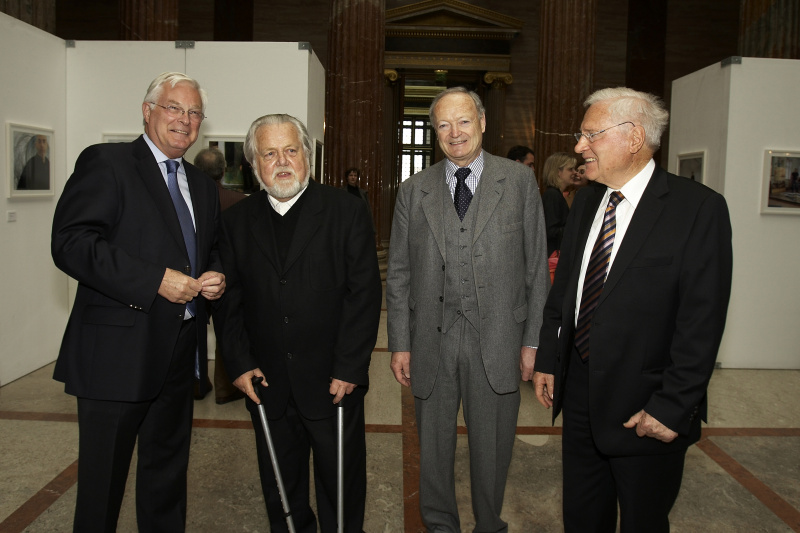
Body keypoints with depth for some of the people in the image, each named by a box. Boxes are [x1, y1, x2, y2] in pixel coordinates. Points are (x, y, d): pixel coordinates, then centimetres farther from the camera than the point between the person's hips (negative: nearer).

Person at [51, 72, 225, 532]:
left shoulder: (202, 185, 15)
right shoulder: (105, 162, -7)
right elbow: (71, 243, -18)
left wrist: (216, 277, 0)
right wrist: (155, 281, -23)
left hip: (179, 352, 7)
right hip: (118, 351, -6)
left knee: (168, 469, 20)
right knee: (103, 478, 7)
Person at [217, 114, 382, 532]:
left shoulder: (347, 211, -4)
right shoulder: (236, 221, 6)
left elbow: (365, 293, -8)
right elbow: (229, 301, 6)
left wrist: (349, 369, -12)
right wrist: (239, 364, -3)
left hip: (335, 382, -2)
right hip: (268, 385, 3)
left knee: (342, 488, 13)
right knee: (280, 491, 18)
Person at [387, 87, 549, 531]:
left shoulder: (519, 181, 1)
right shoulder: (414, 190, 5)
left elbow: (537, 266, 1)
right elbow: (399, 273, 5)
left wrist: (533, 340, -2)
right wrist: (400, 344, 2)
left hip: (497, 340, -1)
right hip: (432, 341, 2)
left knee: (492, 448, 13)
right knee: (434, 446, 15)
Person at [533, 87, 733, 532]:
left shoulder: (698, 207, -14)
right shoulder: (587, 202, 7)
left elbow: (702, 321, -17)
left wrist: (673, 407, -18)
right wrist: (548, 359, 9)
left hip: (645, 408, -5)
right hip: (580, 394, 6)